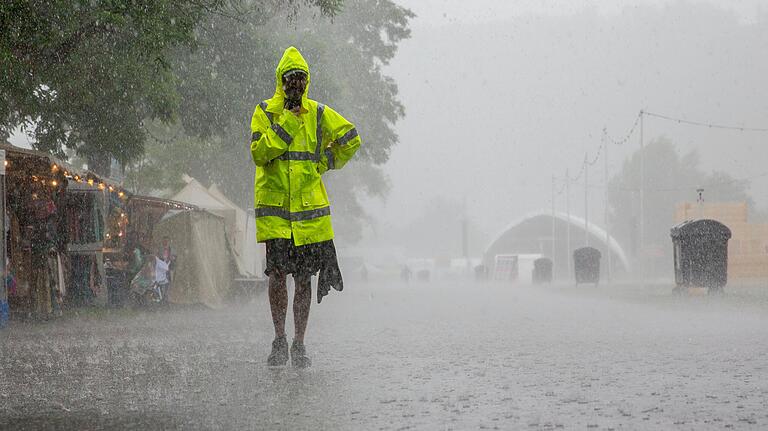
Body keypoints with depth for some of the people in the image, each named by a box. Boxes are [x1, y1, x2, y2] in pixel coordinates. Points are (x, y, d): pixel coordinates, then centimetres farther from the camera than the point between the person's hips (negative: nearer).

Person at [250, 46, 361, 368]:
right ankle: (279, 341, 6)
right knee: (277, 275, -8)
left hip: (310, 208, 2)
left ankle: (299, 345, 11)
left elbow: (350, 139, 18)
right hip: (274, 207, -2)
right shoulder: (265, 112, 4)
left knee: (304, 279, 3)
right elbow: (259, 154, -9)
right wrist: (286, 124, -13)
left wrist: (324, 163, 11)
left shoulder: (319, 114, 9)